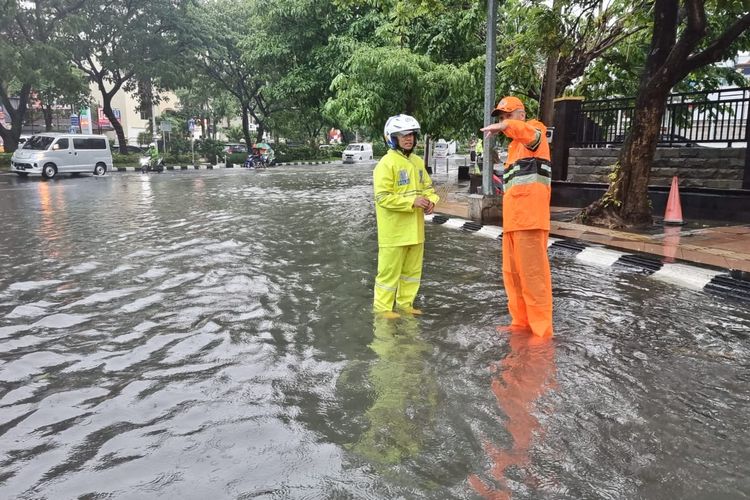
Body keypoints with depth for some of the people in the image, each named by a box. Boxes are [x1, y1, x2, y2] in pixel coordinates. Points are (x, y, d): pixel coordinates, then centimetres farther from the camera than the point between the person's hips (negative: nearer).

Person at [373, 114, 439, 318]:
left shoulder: (418, 162, 11)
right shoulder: (387, 163, -14)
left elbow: (427, 186, 20)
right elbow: (383, 197, -19)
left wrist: (430, 200, -3)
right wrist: (412, 202, -23)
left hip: (414, 228, 8)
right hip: (394, 229, -8)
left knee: (413, 268, 16)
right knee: (390, 269, 1)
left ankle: (405, 302, 31)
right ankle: (382, 306, 14)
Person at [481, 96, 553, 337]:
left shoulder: (534, 130, 1)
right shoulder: (515, 145, 29)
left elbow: (530, 132, -26)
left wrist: (505, 126, -45)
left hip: (529, 217, -9)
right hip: (513, 217, 9)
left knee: (532, 273, -7)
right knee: (512, 273, 12)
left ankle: (542, 330, -1)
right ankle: (521, 323, 21)